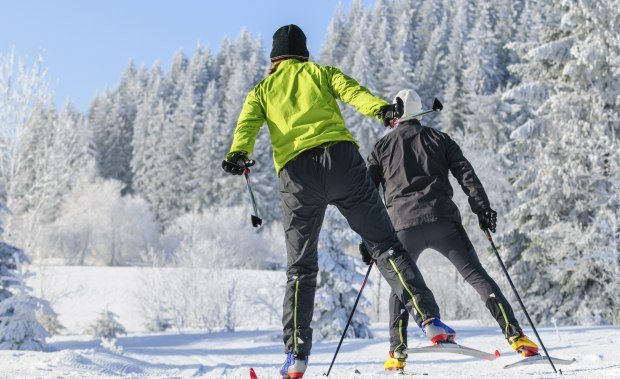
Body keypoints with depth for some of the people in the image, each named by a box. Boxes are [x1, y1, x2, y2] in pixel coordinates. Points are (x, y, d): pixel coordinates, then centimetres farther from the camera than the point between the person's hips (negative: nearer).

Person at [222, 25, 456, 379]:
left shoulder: (262, 90, 25)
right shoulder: (321, 72, 23)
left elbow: (247, 124, 4)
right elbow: (353, 91, 1)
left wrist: (238, 154, -12)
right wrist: (381, 108, -16)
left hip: (296, 172, 1)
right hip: (340, 157, -1)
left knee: (301, 268, 11)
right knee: (385, 244, 3)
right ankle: (430, 319, -9)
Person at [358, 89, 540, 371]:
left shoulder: (381, 147, 18)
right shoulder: (439, 139, 19)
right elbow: (466, 175, 5)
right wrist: (483, 209, 0)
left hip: (402, 224, 0)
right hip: (442, 219, 0)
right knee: (476, 275, 1)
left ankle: (397, 352, 8)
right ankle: (515, 335, -11)